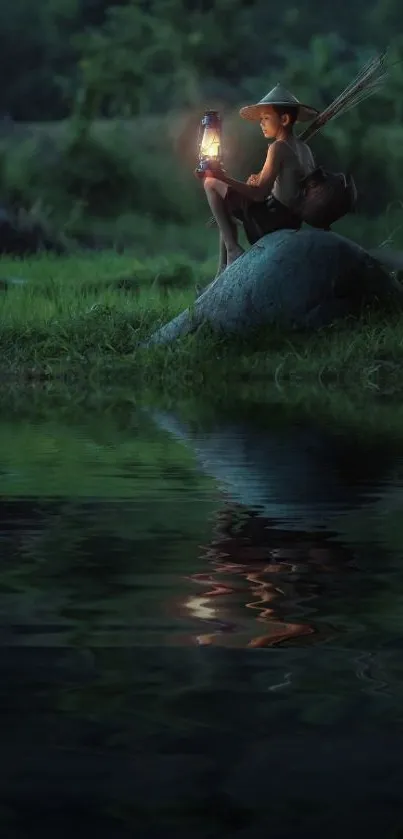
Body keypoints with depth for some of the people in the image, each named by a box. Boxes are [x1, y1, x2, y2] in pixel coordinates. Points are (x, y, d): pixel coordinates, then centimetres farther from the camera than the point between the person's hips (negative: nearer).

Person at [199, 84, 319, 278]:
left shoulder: (279, 147, -13)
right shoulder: (304, 149, 12)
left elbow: (260, 194, -21)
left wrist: (224, 178, -24)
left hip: (273, 216, -9)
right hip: (293, 221, 9)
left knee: (212, 184, -4)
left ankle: (232, 247, -9)